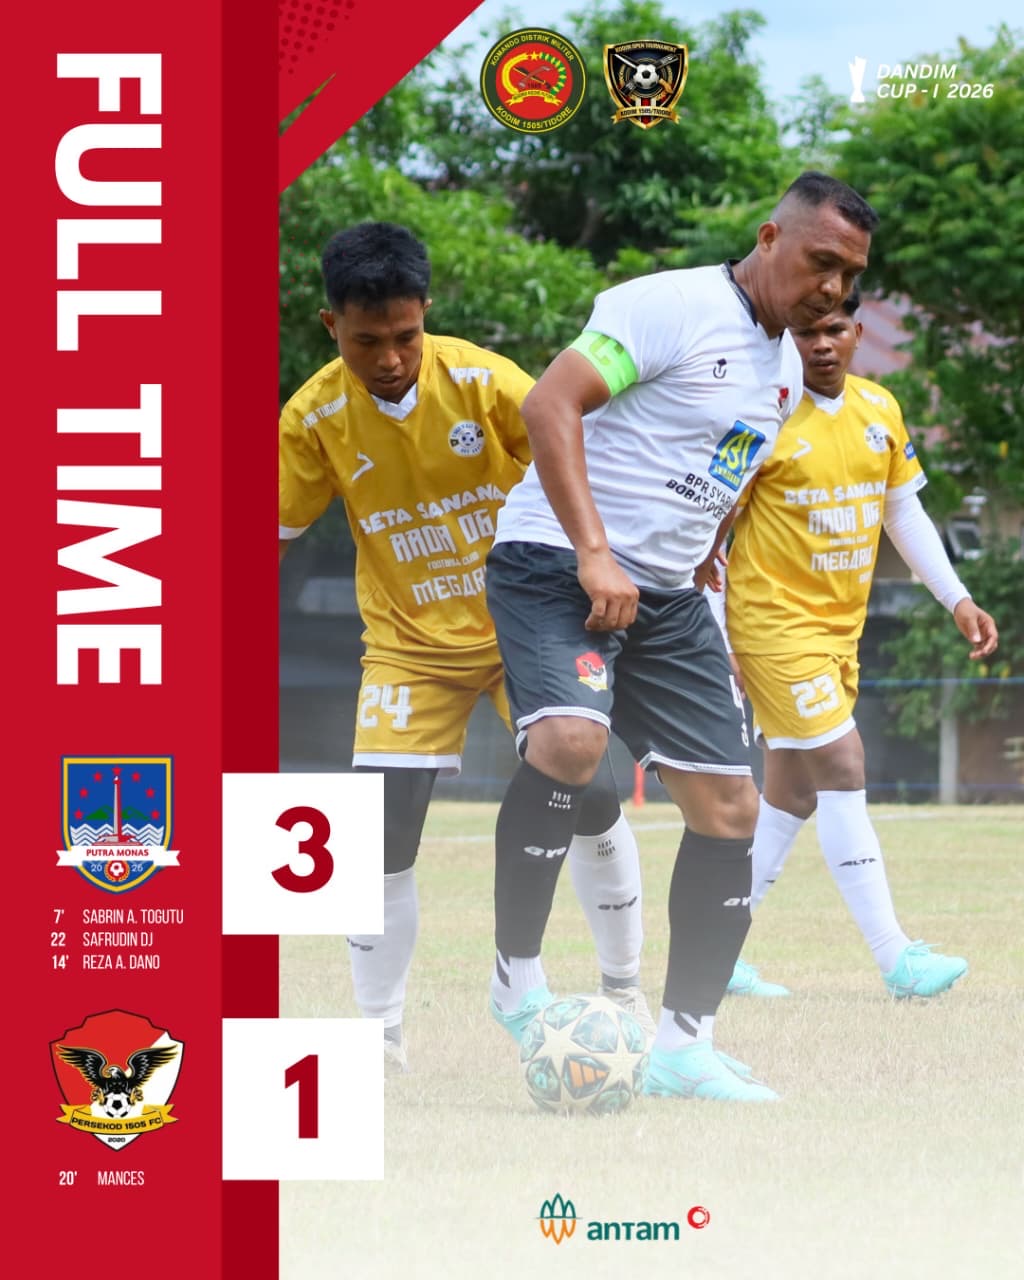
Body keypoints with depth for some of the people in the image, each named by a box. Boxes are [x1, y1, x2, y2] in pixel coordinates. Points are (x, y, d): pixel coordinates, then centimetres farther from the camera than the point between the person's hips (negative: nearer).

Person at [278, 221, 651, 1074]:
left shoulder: (483, 381, -19)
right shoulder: (315, 418, -14)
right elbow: (274, 532, -2)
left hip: (524, 624, -1)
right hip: (410, 645, 1)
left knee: (591, 794, -11)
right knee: (382, 835, -11)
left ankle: (624, 988, 11)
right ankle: (381, 1033, 6)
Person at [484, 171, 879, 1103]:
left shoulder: (785, 371, 15)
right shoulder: (674, 308, -13)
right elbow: (549, 403, -22)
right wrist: (593, 556, -28)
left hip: (667, 596, 9)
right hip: (556, 564, -8)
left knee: (730, 806, 3)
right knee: (571, 739, -33)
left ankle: (684, 1047, 12)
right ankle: (517, 975, -15)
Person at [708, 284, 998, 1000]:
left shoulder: (881, 410, 5)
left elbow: (904, 512, 16)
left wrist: (957, 599, 9)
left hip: (841, 625, 7)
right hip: (772, 617, -7)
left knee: (794, 793, 10)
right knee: (843, 768, -13)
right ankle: (896, 959, -13)